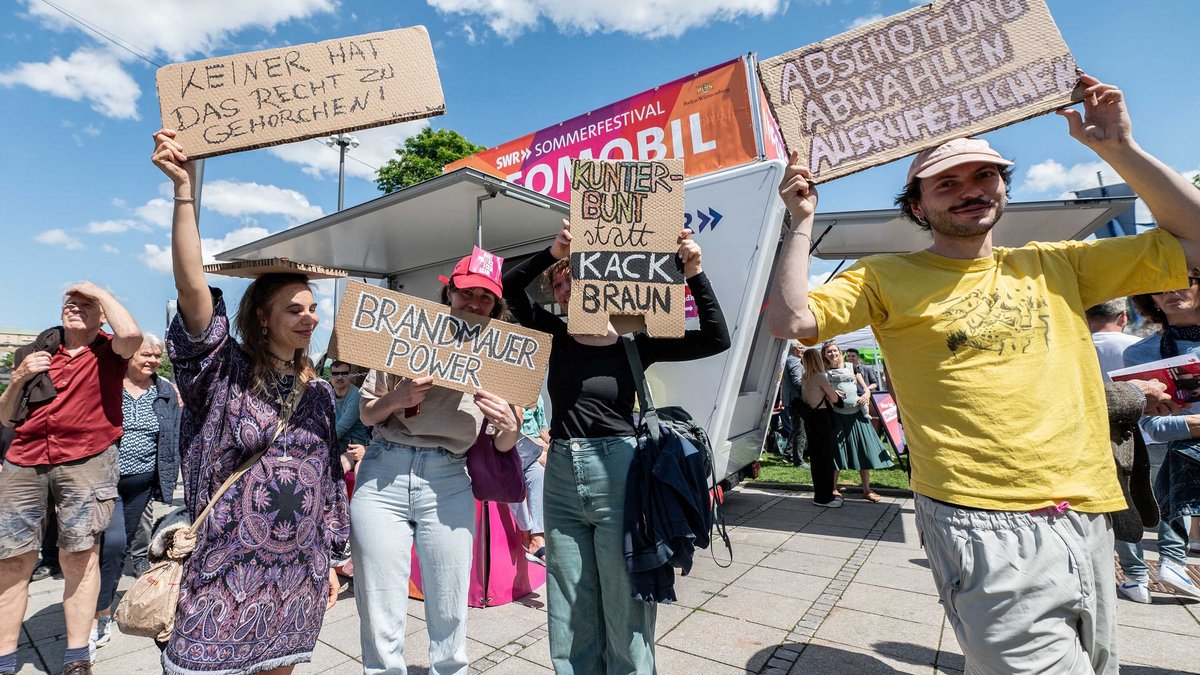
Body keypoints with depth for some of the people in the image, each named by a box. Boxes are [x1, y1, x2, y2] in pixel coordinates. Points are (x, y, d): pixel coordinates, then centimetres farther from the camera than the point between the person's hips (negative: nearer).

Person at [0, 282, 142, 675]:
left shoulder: (108, 352, 2)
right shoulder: (36, 353, 15)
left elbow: (132, 335, -25)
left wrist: (99, 291, -9)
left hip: (85, 462, -4)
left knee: (79, 555, 0)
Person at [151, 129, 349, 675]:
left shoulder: (319, 392, 5)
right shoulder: (225, 371, -6)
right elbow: (192, 287, -21)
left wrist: (329, 559, 11)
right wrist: (185, 191, -27)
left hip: (298, 573, 4)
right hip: (227, 572, -3)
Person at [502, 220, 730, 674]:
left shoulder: (635, 343, -2)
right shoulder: (558, 335, 7)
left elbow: (716, 339, -8)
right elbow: (510, 287, 2)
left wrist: (694, 274, -16)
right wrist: (553, 251, -11)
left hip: (618, 475, -3)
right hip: (560, 476, 4)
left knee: (626, 612, 9)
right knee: (570, 620, 16)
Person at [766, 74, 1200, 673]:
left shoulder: (1053, 266, 12)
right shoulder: (887, 277, -2)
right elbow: (790, 321, -13)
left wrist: (1116, 148, 7)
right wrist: (802, 220, -12)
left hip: (1088, 518, 6)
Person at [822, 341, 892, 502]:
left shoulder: (851, 367, 11)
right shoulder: (824, 373, 5)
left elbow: (864, 387, 10)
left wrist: (866, 393, -11)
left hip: (856, 413, 2)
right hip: (837, 415, -2)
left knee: (863, 451, 3)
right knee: (837, 451, 1)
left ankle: (866, 490, 13)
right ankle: (833, 488, 14)